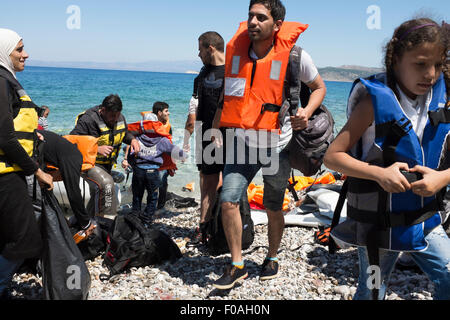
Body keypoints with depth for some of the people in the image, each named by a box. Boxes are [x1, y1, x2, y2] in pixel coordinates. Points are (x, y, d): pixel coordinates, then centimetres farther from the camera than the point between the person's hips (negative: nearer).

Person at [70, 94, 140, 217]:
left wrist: (132, 140, -3)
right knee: (107, 182, -32)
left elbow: (125, 133, 21)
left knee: (98, 195, 18)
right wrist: (97, 149, -33)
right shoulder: (88, 120, -22)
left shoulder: (120, 118, 1)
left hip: (107, 165, 8)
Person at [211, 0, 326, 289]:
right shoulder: (236, 49, 2)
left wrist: (306, 112, -13)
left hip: (277, 144, -2)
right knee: (228, 200, -10)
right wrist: (216, 126, 9)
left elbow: (319, 87, 6)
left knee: (273, 209, 11)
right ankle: (237, 266, 8)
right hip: (242, 141, 3)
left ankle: (272, 258, 38)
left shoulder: (294, 55, -9)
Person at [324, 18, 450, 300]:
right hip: (380, 223, -4)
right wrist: (379, 173, -28)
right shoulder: (376, 101, -16)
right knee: (371, 292, 12)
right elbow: (332, 156, -17)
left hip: (425, 221, 4)